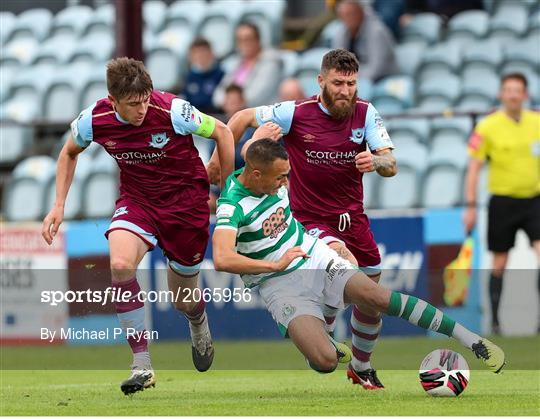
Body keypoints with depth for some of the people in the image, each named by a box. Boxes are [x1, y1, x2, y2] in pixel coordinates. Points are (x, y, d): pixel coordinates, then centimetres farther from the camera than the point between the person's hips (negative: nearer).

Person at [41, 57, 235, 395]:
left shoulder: (173, 111, -25)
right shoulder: (93, 121, -15)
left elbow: (222, 132, -9)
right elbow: (70, 153, 8)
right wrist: (59, 205, 1)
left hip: (185, 199, -2)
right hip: (136, 199, 2)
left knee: (184, 300, 8)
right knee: (120, 264, -29)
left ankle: (199, 326, 50)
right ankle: (142, 364, -21)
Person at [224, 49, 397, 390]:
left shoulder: (366, 114, -6)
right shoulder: (295, 114, -13)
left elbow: (391, 166, -13)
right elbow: (243, 118, -1)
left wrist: (376, 161, -36)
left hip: (353, 217, 4)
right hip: (310, 218, -4)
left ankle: (361, 367, 35)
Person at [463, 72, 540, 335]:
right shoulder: (487, 127, -5)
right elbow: (474, 168, -3)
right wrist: (470, 207, -7)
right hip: (503, 201, -2)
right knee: (499, 263, 6)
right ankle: (494, 320, 20)